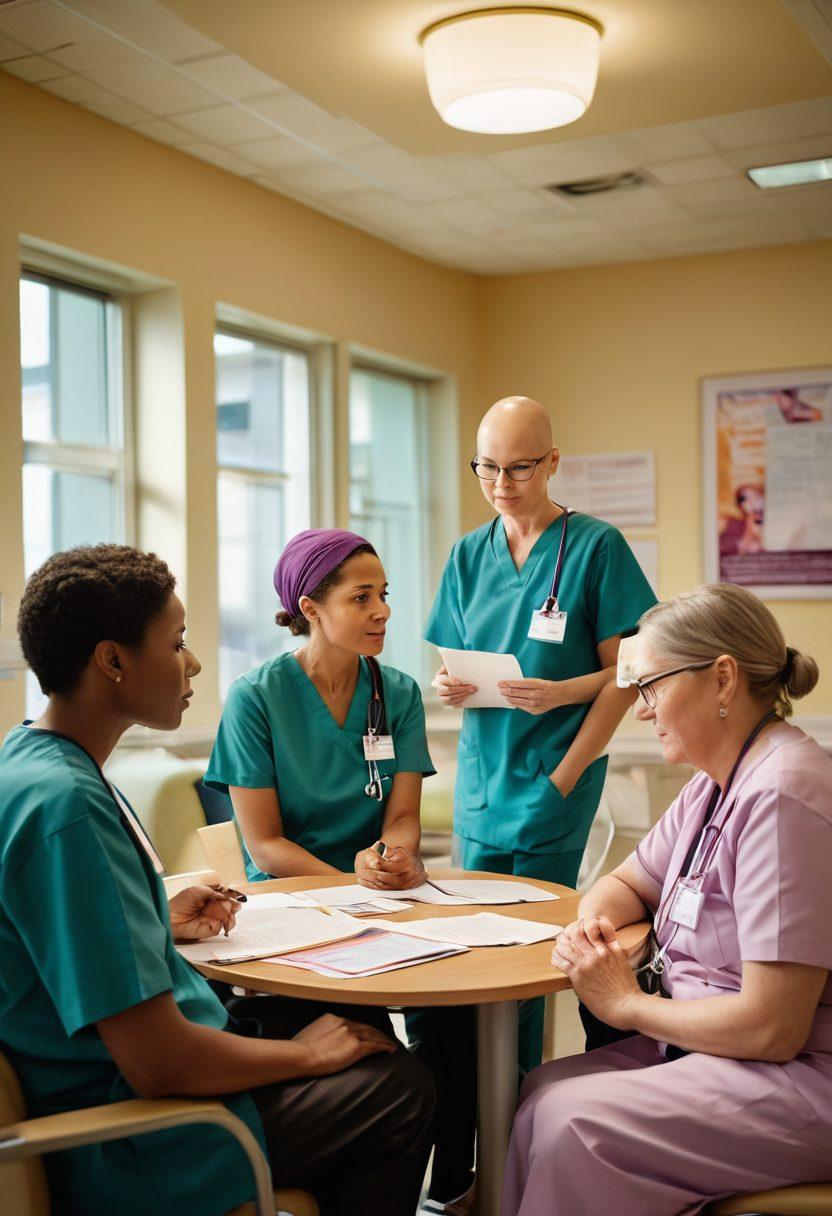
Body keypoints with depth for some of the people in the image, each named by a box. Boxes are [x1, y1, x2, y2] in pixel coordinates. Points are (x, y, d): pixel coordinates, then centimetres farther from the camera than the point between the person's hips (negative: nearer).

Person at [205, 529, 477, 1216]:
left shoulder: (398, 693, 5)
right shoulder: (256, 698, -6)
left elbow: (403, 817, 2)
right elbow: (265, 844, -7)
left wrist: (389, 856, -21)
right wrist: (351, 881, -21)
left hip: (384, 897, 3)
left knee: (451, 992, -24)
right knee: (362, 1024, -28)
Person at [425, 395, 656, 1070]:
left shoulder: (596, 546, -5)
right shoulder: (469, 553, 11)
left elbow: (624, 675, -5)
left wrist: (559, 692, -18)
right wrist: (451, 685, -6)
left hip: (554, 778, -5)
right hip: (481, 778, 5)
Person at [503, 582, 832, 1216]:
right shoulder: (713, 786, 8)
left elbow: (772, 1028, -25)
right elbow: (625, 883, 23)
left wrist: (627, 1005, -11)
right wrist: (592, 921, -2)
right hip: (711, 1042, 9)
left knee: (575, 1122, -22)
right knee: (544, 1090, -8)